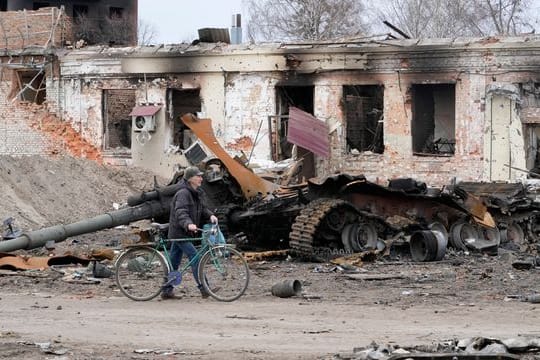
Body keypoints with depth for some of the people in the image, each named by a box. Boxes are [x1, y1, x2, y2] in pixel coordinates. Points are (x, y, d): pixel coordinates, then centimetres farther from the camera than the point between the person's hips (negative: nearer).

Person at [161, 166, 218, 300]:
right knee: (195, 258, -13)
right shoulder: (183, 193, -18)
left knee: (174, 262, 12)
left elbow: (202, 208, 14)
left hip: (184, 232, 10)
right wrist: (188, 224, -48)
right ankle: (204, 289, -14)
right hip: (179, 232, -10)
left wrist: (210, 215, -7)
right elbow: (181, 212, -31)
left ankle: (167, 291, 17)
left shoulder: (196, 193, 13)